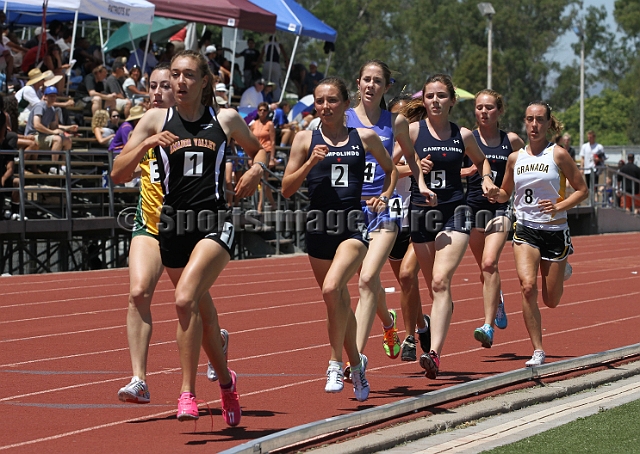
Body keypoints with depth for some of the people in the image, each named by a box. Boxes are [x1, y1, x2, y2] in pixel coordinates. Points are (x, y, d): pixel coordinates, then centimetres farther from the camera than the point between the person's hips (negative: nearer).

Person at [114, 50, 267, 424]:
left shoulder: (226, 120, 3)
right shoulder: (157, 120, 5)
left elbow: (259, 149, 22)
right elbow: (120, 171, 1)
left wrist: (256, 169, 0)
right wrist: (146, 145, -15)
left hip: (215, 222, -3)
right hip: (174, 224, 3)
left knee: (186, 298, -24)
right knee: (201, 309, 15)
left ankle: (188, 391, -19)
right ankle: (226, 380, 39)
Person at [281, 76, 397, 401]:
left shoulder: (365, 138, 5)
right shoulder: (306, 140, 5)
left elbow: (391, 170, 21)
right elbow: (287, 189, 2)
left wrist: (384, 197, 4)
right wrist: (311, 162, -12)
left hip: (353, 225, -2)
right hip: (319, 228, 3)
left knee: (332, 287, -25)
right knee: (339, 301, 13)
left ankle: (336, 363, -12)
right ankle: (356, 362, 34)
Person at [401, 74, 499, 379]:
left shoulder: (463, 136, 6)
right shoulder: (413, 131, 0)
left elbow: (480, 160, 26)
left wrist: (486, 178, 6)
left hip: (454, 213, -1)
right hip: (421, 212, 1)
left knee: (441, 281, -19)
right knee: (434, 285, 11)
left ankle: (434, 353, -29)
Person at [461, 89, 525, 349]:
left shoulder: (511, 141, 3)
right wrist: (466, 171, -17)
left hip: (500, 208, -2)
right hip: (473, 207, 2)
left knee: (489, 263, -21)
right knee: (485, 268, 15)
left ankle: (488, 326, -23)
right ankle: (498, 302, 48)